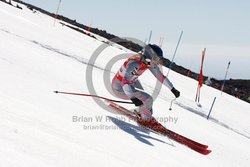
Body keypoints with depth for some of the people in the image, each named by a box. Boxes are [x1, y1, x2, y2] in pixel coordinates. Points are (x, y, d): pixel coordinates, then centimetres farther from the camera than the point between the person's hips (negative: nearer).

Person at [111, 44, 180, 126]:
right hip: (120, 88, -8)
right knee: (148, 99, -16)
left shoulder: (149, 61, -12)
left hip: (132, 82, 8)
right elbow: (125, 82, -45)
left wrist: (173, 89, 1)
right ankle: (146, 119, 11)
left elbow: (160, 76, 2)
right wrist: (133, 98, -59)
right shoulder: (134, 64, -36)